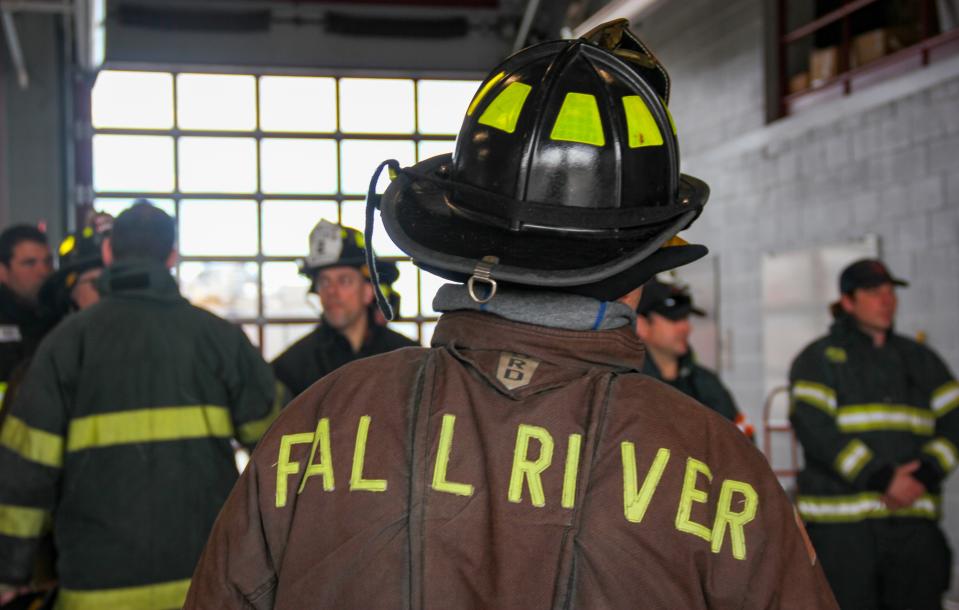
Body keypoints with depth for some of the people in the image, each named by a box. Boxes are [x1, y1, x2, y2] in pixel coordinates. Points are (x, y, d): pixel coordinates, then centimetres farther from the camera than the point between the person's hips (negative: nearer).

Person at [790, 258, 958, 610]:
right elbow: (815, 429, -10)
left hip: (913, 516, 4)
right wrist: (882, 479, -17)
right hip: (840, 521, -4)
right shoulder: (819, 359, 4)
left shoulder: (920, 359, 18)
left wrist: (924, 475, -7)